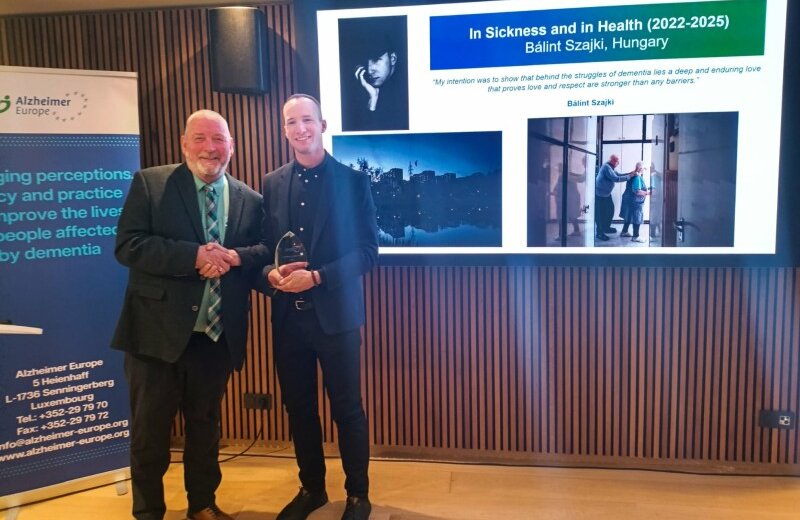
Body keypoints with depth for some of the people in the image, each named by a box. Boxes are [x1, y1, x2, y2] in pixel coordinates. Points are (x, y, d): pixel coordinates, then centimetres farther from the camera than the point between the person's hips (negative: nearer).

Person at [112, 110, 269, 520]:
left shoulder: (249, 200, 6)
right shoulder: (149, 184, -3)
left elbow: (265, 251, 4)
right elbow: (127, 245, -12)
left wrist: (235, 257, -18)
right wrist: (194, 256, -22)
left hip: (218, 335, 3)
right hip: (158, 332, -2)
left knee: (205, 423, 18)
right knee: (150, 428, 9)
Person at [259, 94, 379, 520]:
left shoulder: (352, 180, -4)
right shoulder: (272, 184, 8)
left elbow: (367, 250, -9)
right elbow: (263, 245, 10)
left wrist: (317, 277, -19)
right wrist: (269, 273, -12)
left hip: (335, 313, -4)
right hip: (287, 316, 4)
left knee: (347, 407, 7)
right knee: (298, 407, 14)